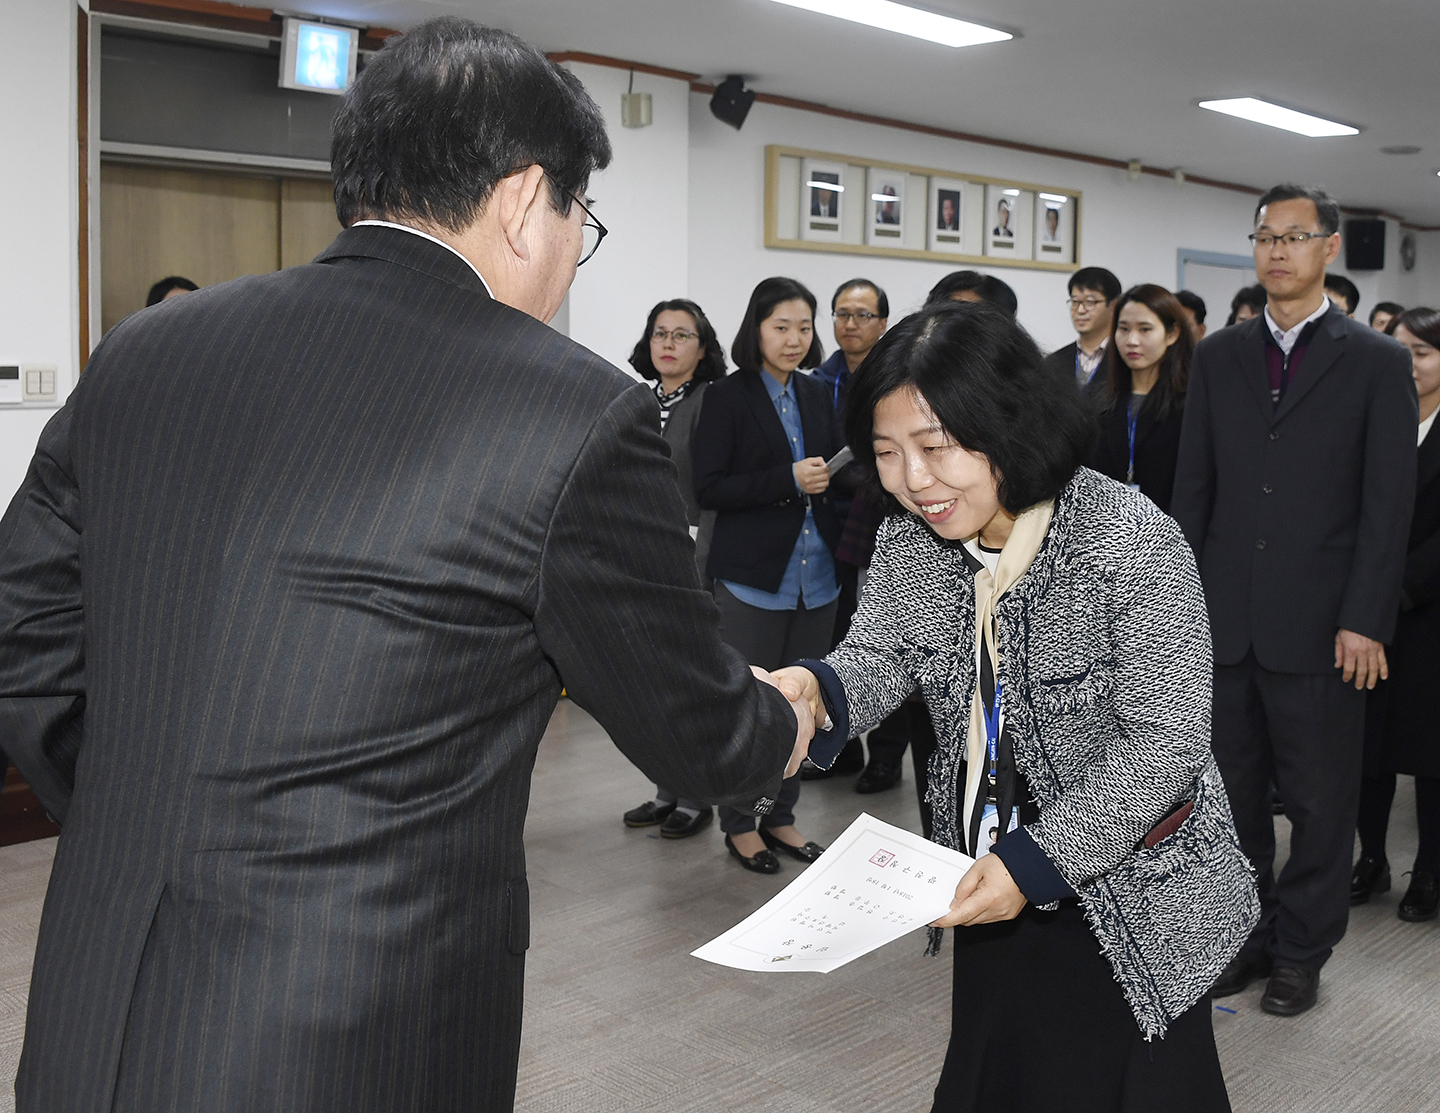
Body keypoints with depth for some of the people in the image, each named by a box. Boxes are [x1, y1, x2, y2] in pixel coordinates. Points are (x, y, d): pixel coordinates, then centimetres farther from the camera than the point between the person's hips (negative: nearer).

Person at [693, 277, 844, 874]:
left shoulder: (817, 396, 11)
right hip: (754, 578, -6)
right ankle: (739, 825, 17)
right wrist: (789, 480, -21)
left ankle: (781, 817, 25)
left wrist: (831, 478, -6)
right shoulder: (727, 397, -7)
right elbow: (707, 488, -13)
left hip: (816, 576, 6)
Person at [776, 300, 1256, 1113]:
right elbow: (880, 660, -5)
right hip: (994, 891, 6)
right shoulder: (908, 543, -7)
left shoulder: (1136, 547, -25)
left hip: (1135, 899, -5)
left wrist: (1041, 859, -28)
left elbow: (1164, 745, -24)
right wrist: (815, 689, -28)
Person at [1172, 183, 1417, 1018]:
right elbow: (1193, 487, 8)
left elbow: (1388, 504, -5)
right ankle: (1248, 936, 29)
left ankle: (1302, 951, 25)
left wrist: (1365, 623, -12)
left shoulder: (1377, 362, 0)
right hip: (1225, 619, 3)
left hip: (1318, 627, -3)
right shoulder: (1219, 356, 9)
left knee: (1320, 800, 8)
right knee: (1234, 791, 13)